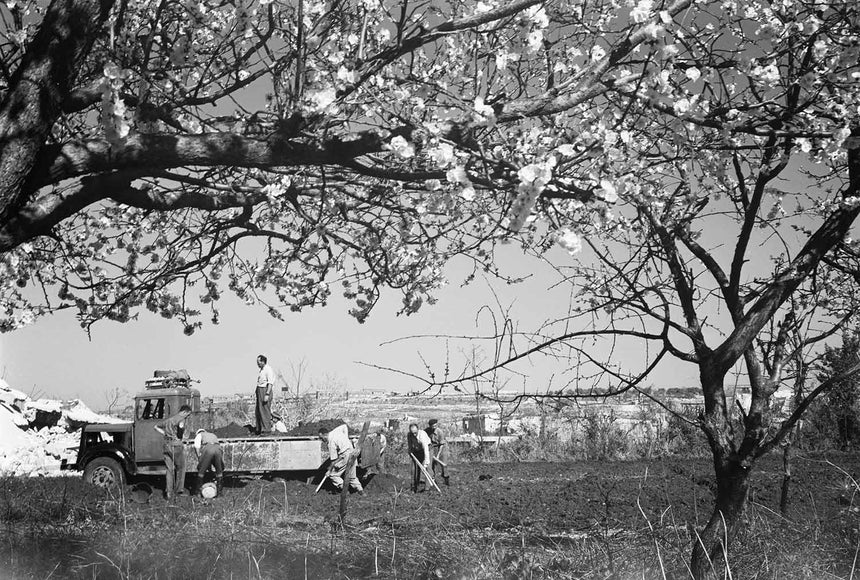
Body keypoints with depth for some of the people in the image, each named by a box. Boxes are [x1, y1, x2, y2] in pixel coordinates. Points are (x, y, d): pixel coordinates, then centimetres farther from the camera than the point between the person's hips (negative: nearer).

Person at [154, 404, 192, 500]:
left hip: (167, 445, 6)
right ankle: (179, 489, 18)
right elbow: (181, 425, -28)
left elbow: (156, 427, 27)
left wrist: (166, 434, 17)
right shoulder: (181, 418, -4)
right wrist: (182, 433, -7)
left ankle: (169, 493, 4)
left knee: (169, 470, 8)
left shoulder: (169, 419, 21)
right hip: (176, 444, -6)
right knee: (180, 468, 13)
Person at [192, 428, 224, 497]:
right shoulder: (213, 435, 42)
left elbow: (197, 445, 6)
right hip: (217, 449, 4)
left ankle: (197, 491, 12)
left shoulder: (199, 435, 28)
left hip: (207, 449, -4)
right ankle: (219, 491, 17)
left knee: (201, 471, 8)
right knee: (219, 471, 18)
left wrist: (199, 458, 10)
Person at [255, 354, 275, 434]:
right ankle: (260, 429, 14)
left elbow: (270, 383, -19)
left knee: (265, 410, -9)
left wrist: (267, 394, -25)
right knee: (258, 411, 10)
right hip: (260, 391, 10)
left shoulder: (268, 369, -13)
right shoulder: (262, 370, 17)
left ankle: (267, 429, -6)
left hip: (265, 390, -10)